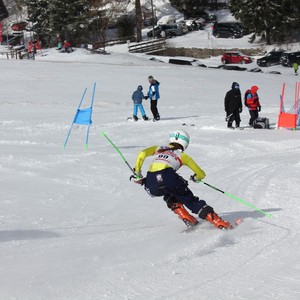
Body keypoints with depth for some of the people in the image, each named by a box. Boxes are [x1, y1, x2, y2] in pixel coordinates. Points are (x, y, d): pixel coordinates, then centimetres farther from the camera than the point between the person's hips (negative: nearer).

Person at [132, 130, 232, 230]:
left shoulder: (158, 149, 31)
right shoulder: (182, 155, 24)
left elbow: (142, 154, 13)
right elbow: (201, 174, 25)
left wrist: (137, 174, 16)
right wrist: (196, 178, 47)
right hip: (168, 176, -2)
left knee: (170, 197, 35)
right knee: (190, 200, 11)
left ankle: (185, 217, 19)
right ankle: (218, 221, 0)